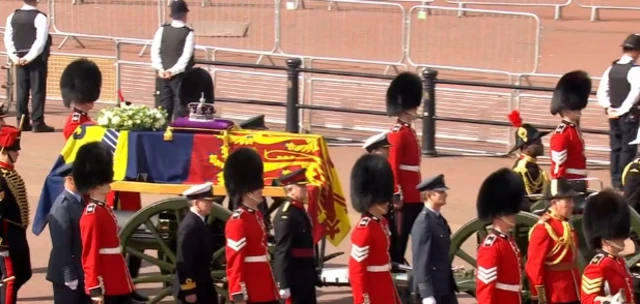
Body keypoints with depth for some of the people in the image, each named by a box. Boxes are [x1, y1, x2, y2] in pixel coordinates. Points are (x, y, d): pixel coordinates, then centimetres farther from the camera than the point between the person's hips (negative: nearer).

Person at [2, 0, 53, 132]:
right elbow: (41, 40, -17)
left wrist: (14, 56, 2)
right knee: (38, 90, -1)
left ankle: (22, 122, 11)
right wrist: (30, 57, -14)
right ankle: (37, 123, -3)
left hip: (20, 59, 5)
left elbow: (7, 39, 4)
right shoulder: (39, 17, -11)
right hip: (37, 59, -5)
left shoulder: (12, 16, 6)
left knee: (21, 90, 9)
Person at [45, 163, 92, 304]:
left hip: (82, 273, 9)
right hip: (67, 276, -9)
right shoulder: (63, 206, -20)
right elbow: (61, 247, -22)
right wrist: (70, 277, -21)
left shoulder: (80, 201, 9)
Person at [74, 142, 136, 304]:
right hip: (105, 287, -10)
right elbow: (90, 256, -19)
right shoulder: (92, 215, -17)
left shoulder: (105, 209, 14)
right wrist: (96, 290, -20)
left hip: (118, 285, 10)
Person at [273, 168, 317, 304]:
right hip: (293, 276, -10)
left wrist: (312, 275, 22)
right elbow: (282, 251, -21)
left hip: (304, 275, 10)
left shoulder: (299, 210, 14)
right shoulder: (286, 215, -17)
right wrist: (284, 284, -25)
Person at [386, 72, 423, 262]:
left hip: (414, 194, 10)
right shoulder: (398, 134, -14)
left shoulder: (409, 132, 16)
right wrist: (396, 194, -21)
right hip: (404, 195, -10)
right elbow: (393, 166, -18)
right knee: (401, 232, -4)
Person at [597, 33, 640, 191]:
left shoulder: (612, 68, 6)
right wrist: (623, 109, -17)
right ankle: (623, 182, 0)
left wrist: (608, 108, 2)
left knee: (615, 148, 13)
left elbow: (602, 92, 5)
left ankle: (615, 181, 16)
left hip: (613, 114, 7)